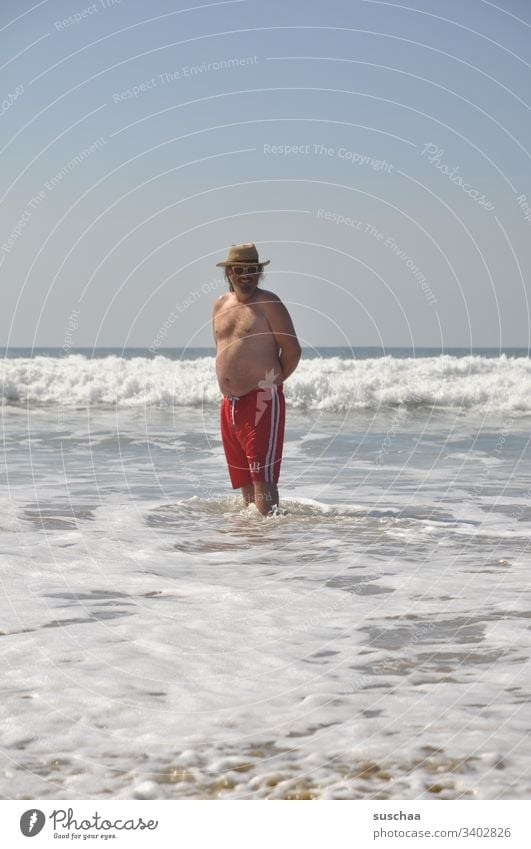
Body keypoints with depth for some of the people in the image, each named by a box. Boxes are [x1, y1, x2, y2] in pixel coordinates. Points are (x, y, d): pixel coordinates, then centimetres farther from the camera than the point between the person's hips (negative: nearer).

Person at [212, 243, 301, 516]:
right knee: (243, 477, 13)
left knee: (262, 477, -12)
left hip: (262, 401, -7)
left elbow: (292, 350, -7)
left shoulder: (268, 303, -6)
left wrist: (273, 381, 3)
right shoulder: (220, 304, 15)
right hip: (230, 402, 7)